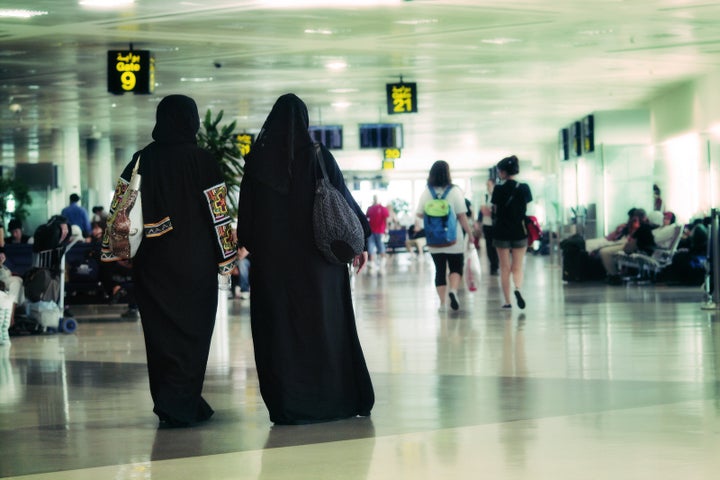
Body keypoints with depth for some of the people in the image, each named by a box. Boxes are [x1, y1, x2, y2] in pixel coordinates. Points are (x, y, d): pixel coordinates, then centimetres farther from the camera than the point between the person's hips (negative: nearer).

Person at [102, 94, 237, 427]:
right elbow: (218, 213, -7)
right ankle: (179, 405, -5)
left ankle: (169, 402, 18)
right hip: (194, 262, -4)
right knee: (192, 330, 3)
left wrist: (115, 251, 9)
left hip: (152, 262, 4)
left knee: (161, 330, 12)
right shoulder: (202, 161, -7)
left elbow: (120, 209, 3)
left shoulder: (142, 159, 3)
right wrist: (227, 256, 1)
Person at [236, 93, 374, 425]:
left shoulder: (257, 161, -1)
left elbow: (246, 213, 4)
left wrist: (247, 244, 15)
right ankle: (337, 398, 9)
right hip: (317, 257, 0)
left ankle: (287, 406, 2)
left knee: (280, 327, 3)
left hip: (272, 257, 0)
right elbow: (344, 200, -2)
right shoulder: (319, 157, -4)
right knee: (326, 324, 6)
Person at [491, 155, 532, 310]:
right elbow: (526, 209, 6)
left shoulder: (499, 190, -10)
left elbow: (495, 211, -3)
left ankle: (507, 301, 9)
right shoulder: (524, 188, -3)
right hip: (519, 232, 2)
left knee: (505, 268, 9)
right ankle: (518, 288, -21)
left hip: (502, 232, -2)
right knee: (518, 267, 9)